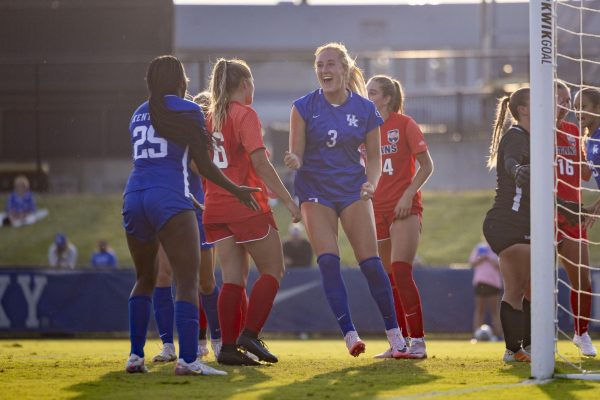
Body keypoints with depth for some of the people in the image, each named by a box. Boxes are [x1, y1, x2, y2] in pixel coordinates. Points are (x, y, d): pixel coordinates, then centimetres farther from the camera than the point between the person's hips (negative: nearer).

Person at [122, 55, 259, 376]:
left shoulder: (138, 114, 19)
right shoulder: (188, 110, 3)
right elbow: (204, 165, 1)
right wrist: (237, 191, 13)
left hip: (133, 197, 6)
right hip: (169, 198, -6)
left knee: (144, 279, 19)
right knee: (188, 282, -7)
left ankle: (135, 355, 12)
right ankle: (187, 359, -20)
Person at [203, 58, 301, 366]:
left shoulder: (210, 117, 12)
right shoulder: (245, 115, -9)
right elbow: (259, 162, -17)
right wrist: (288, 200, -17)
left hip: (216, 206, 7)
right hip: (247, 206, -6)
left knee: (233, 277, 6)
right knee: (272, 271, 4)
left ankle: (228, 346, -1)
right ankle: (250, 334, -8)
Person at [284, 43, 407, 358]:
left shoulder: (365, 109, -3)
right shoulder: (304, 107, -6)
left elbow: (374, 156, 5)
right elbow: (297, 156, -6)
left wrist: (371, 183, -13)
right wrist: (294, 161, -29)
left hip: (352, 189, 1)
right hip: (315, 190, -1)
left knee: (370, 263, -6)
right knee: (328, 261, -16)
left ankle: (394, 334, 6)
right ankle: (349, 334, -13)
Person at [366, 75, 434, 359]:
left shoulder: (404, 124, -4)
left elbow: (426, 166, -5)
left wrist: (408, 195, -14)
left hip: (404, 208, -6)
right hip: (376, 211, 6)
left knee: (400, 271, -18)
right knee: (387, 279, 6)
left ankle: (417, 341, -16)